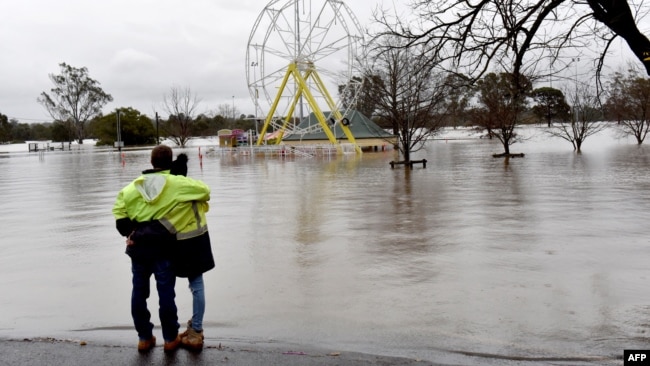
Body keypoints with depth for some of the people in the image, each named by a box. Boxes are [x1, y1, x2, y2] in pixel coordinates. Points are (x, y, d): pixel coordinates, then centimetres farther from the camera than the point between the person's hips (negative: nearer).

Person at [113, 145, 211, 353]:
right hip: (162, 245, -4)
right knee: (166, 292, 4)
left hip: (138, 245, 4)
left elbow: (119, 207, -2)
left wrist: (128, 232, 0)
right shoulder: (176, 183, -5)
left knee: (139, 291, 13)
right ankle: (170, 339, 13)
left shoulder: (136, 185, 8)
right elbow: (204, 190, -6)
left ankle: (144, 338, 21)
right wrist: (199, 200, 16)